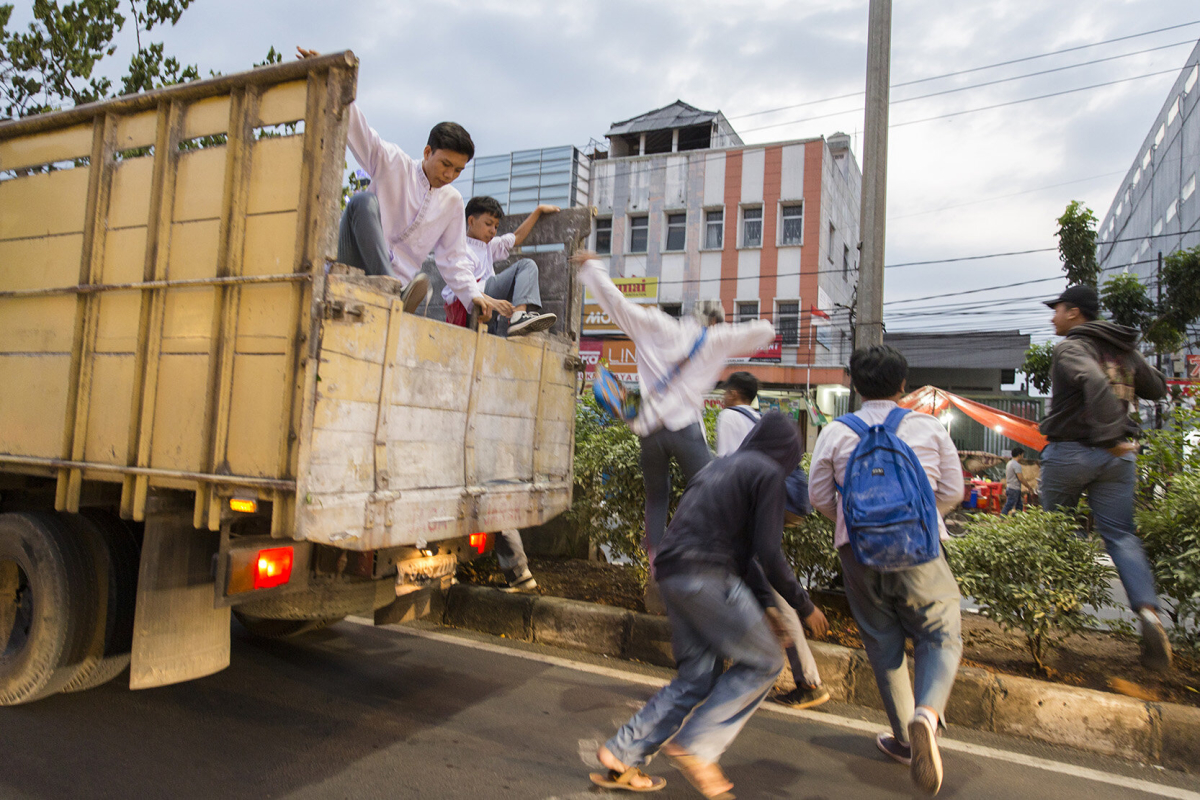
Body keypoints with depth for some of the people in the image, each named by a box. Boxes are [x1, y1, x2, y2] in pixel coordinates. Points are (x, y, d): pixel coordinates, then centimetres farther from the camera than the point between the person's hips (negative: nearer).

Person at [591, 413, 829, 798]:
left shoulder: (721, 466, 26)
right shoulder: (768, 473, 0)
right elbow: (768, 552, -8)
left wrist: (765, 602, 29)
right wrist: (804, 606, 4)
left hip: (672, 575, 9)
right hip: (708, 576, -9)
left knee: (696, 678, 14)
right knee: (763, 662, 7)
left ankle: (621, 757, 14)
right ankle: (696, 746, 2)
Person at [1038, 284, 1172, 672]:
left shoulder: (1071, 347, -10)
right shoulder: (1125, 350, 12)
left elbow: (1094, 382, -29)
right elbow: (1157, 388, 24)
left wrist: (1110, 435, -28)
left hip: (1070, 451, -5)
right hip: (1118, 456, 5)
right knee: (1121, 535, 4)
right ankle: (1148, 612, -14)